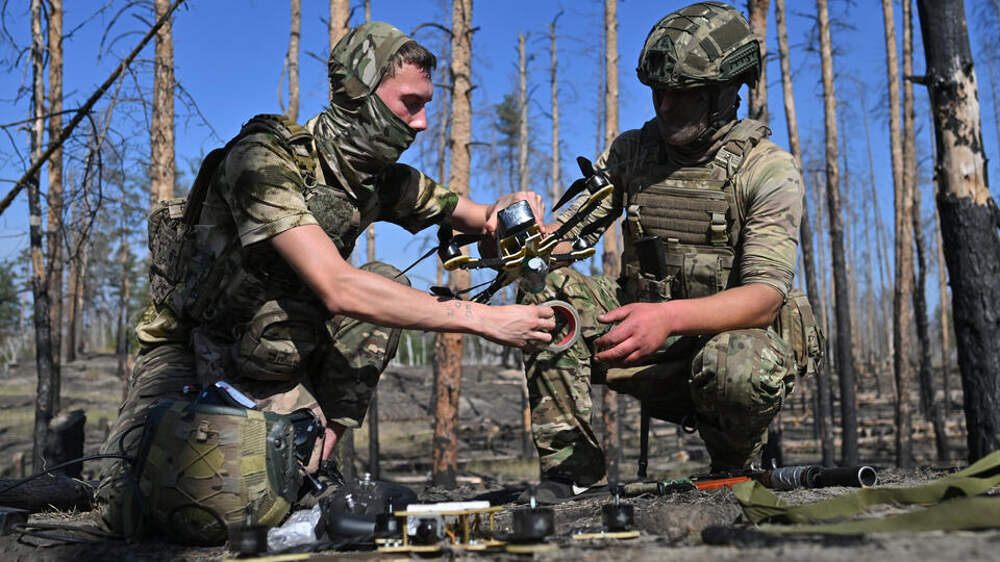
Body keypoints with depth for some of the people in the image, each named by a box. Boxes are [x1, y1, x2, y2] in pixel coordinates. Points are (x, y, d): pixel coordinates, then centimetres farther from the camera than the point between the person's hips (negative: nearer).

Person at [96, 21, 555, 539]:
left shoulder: (384, 180, -2)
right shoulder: (266, 160, -25)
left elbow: (474, 218, 12)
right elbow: (338, 290, -36)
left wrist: (506, 211, -15)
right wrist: (483, 318, -37)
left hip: (271, 357, 6)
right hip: (188, 355, -6)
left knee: (385, 285, -15)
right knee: (226, 514, -26)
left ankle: (316, 456, -6)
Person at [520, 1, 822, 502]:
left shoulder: (769, 171, -10)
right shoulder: (630, 151, 4)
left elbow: (765, 297, -22)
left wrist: (669, 315, -40)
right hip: (647, 343, 4)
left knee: (740, 366, -39)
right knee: (550, 291, -18)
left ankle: (733, 470, -2)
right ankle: (572, 468, -15)